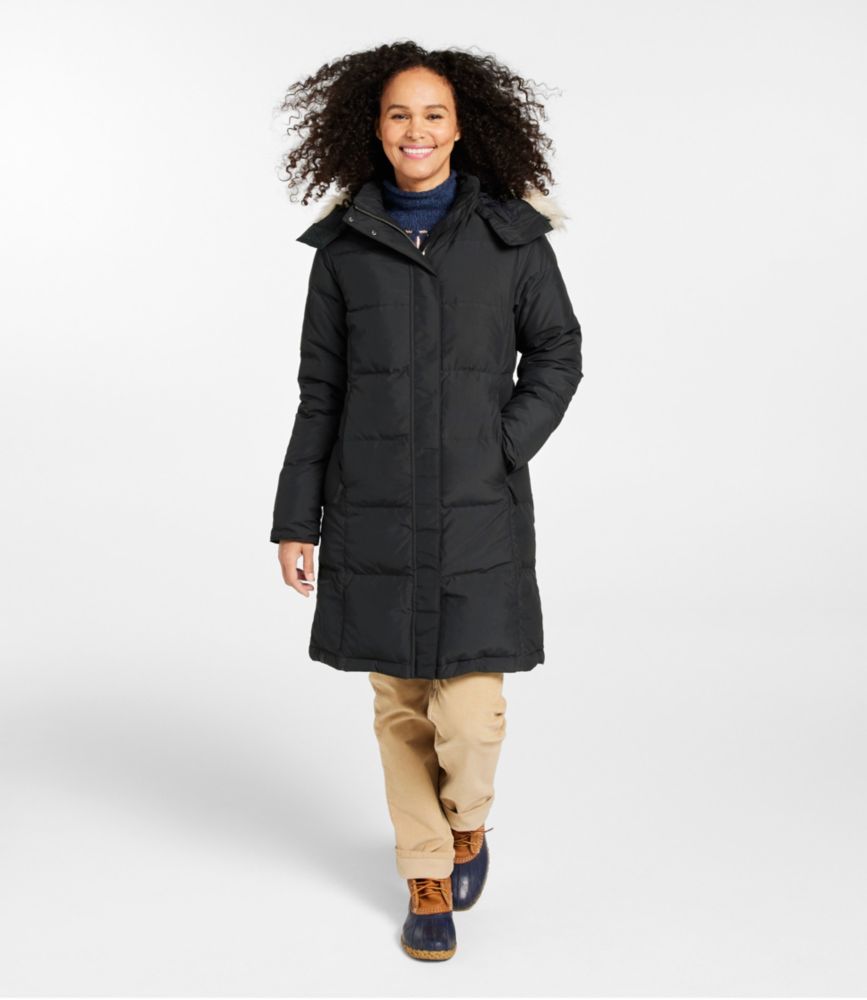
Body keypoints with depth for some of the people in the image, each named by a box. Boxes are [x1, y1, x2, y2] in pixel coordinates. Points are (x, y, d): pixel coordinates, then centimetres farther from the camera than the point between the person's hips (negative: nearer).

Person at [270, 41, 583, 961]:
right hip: (373, 512, 2)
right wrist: (295, 519, 5)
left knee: (470, 712, -6)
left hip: (479, 510, -1)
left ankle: (467, 816, 29)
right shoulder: (344, 246, 4)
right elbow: (320, 390, 6)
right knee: (400, 705, 8)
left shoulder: (511, 234, 1)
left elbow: (556, 354, 8)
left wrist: (503, 451, -7)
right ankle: (428, 879, 27)